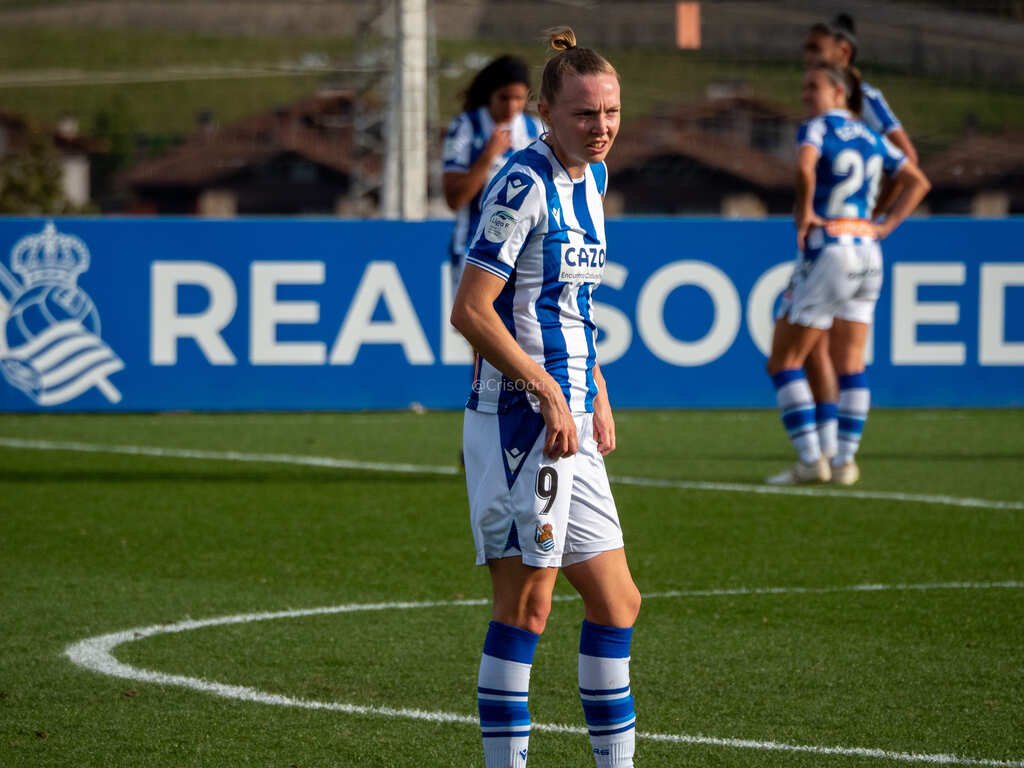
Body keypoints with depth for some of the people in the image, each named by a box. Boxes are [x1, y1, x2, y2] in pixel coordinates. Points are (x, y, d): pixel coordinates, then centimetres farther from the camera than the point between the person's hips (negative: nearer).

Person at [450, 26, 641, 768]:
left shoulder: (591, 177, 13)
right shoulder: (525, 186, -15)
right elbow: (471, 310, -19)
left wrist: (596, 395, 16)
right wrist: (549, 394, -19)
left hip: (569, 423, 9)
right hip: (517, 420, -9)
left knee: (616, 602, 11)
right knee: (527, 603, -7)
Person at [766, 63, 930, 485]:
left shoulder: (817, 127, -8)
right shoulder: (872, 138, 13)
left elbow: (804, 168, -29)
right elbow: (918, 181, 18)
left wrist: (804, 213, -14)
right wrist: (885, 226, 12)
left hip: (826, 250, -7)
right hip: (867, 254, 7)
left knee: (784, 362, 1)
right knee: (851, 365, 10)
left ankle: (811, 459, -7)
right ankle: (845, 461, 6)